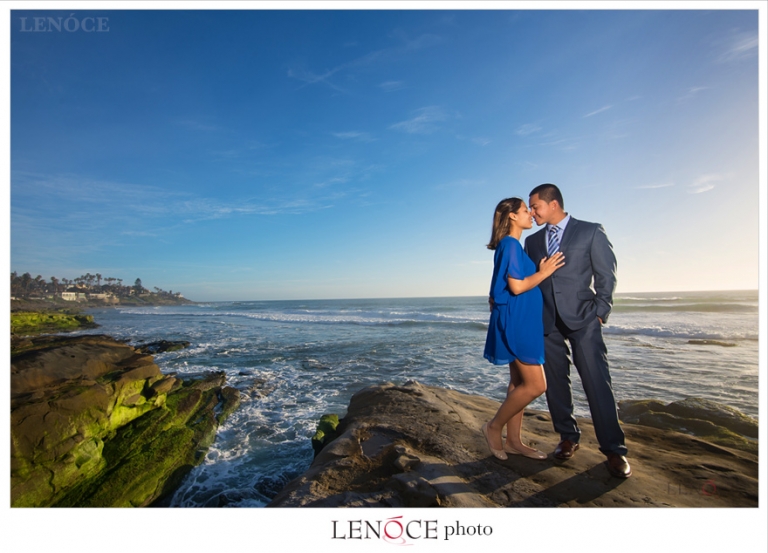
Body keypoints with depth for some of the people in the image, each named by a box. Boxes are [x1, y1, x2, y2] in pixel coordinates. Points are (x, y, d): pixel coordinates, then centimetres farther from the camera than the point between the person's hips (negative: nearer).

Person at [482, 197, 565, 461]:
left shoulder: (513, 246, 16)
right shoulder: (510, 244, -13)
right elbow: (517, 287, -19)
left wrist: (541, 271, 18)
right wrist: (543, 272, -9)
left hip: (522, 323, 10)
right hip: (515, 322, -10)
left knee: (520, 382, 12)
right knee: (536, 385, -6)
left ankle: (513, 441, 22)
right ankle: (494, 427, 10)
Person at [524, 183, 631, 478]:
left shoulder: (591, 232, 3)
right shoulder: (532, 241, 13)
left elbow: (606, 275, 1)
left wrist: (599, 313, -5)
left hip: (582, 318, -3)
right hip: (548, 321, 4)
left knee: (597, 382, -3)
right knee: (555, 382, 8)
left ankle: (613, 449, 11)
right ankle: (568, 438, 24)